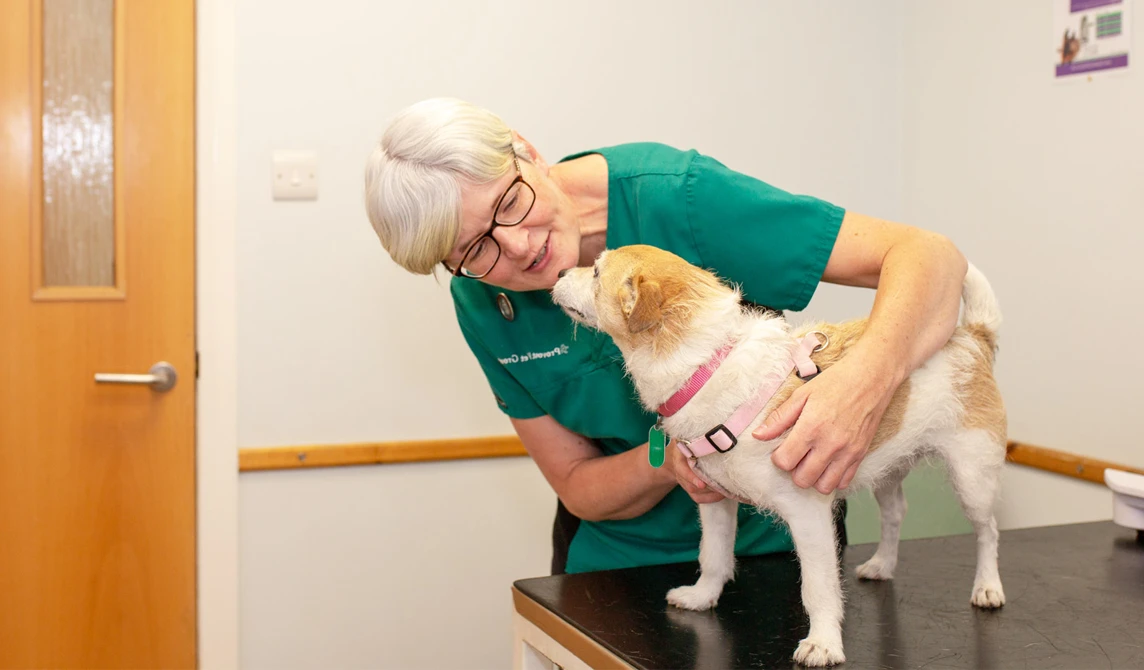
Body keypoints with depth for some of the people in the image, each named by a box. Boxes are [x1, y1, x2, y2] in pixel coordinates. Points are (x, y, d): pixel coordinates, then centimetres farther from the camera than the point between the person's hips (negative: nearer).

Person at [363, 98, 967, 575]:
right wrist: (666, 459, -33)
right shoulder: (482, 305, -15)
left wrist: (866, 377, -53)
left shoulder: (677, 198, -30)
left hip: (770, 538, -2)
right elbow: (577, 486, -11)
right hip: (616, 553, 3)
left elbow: (928, 257, -32)